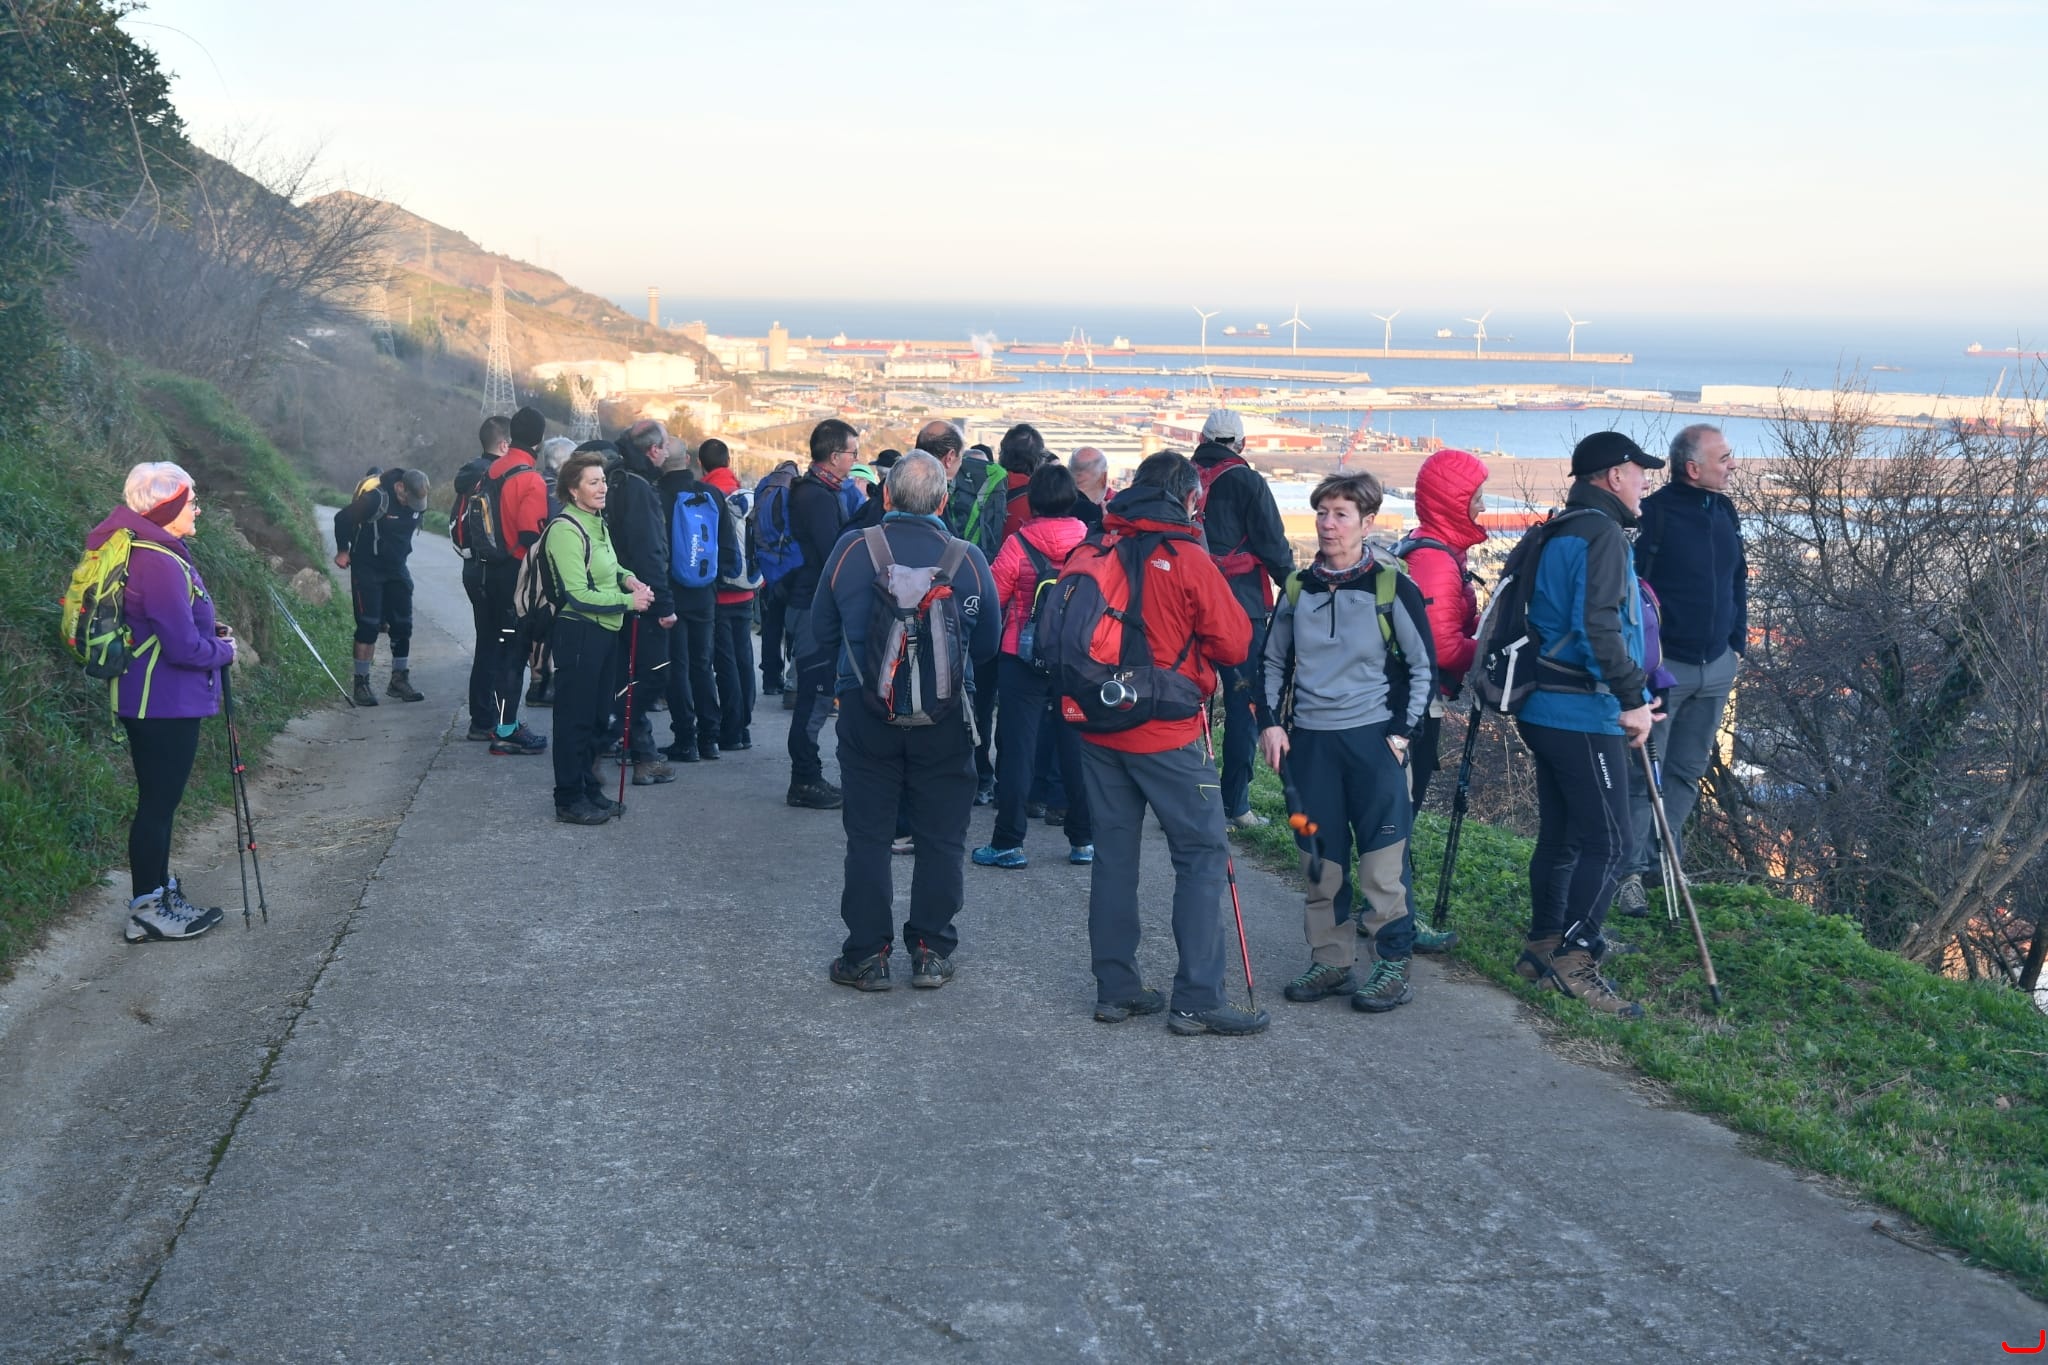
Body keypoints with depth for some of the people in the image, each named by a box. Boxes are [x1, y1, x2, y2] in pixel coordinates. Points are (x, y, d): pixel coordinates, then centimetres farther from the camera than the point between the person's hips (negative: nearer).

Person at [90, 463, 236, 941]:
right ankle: (147, 912, 8)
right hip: (165, 704, -10)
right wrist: (223, 650, -5)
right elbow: (183, 647, -24)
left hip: (149, 701, 10)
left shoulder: (145, 552, 9)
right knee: (158, 802, -1)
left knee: (159, 799, 19)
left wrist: (208, 631, 7)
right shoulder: (159, 565, -24)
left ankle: (156, 889, 31)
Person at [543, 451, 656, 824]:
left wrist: (627, 578, 8)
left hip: (606, 631, 9)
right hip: (579, 632, -9)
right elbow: (579, 594, -20)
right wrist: (628, 601, -15)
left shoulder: (598, 523, 13)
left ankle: (589, 789, 28)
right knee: (575, 719, -2)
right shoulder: (565, 530, -16)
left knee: (597, 716, 17)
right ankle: (569, 801, 5)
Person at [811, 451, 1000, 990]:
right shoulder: (968, 560, -6)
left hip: (865, 709, 0)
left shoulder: (851, 550, -6)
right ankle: (931, 952, 14)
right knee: (941, 837, 10)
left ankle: (867, 954, 12)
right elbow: (988, 644, 4)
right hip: (946, 716, 0)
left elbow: (822, 632, 3)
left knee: (868, 835, 9)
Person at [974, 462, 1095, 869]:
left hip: (1024, 659, -3)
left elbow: (992, 596, -7)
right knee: (1076, 745, 11)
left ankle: (1008, 843, 3)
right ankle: (1084, 840, 16)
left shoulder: (1019, 544, -12)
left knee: (1017, 748, 2)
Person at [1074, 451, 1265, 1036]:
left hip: (1097, 727, 6)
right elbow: (1236, 644, -7)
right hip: (1166, 734, -6)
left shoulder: (1088, 553, 2)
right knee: (1202, 854, 2)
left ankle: (1115, 988, 19)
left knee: (1113, 852, 14)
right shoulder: (1186, 559, -12)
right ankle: (1197, 999, -1)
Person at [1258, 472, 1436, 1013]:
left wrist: (1402, 731, -7)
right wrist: (1270, 722, 6)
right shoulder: (1298, 588, 8)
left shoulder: (1391, 586, -5)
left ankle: (1394, 965, 8)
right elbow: (1273, 660, 18)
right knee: (1320, 857, 8)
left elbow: (1424, 666, 0)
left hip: (1374, 739, -4)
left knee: (1383, 857, -2)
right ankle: (1330, 961, 19)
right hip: (1309, 740, 4)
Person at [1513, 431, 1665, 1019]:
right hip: (1585, 714, -10)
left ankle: (1543, 946, 23)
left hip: (1548, 709, 10)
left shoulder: (1558, 534, 19)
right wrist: (1633, 698, -19)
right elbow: (1598, 626, -23)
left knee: (1561, 835, 16)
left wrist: (1630, 694, 25)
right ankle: (1575, 958, -5)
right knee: (1608, 841, -7)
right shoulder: (1602, 534, -12)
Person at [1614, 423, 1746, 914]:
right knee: (1643, 772, -4)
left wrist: (1738, 643, 17)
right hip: (1663, 665, -7)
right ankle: (1631, 870, 0)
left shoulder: (1725, 511, 9)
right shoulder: (1654, 513, -14)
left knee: (1688, 772, 13)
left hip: (1716, 668, 7)